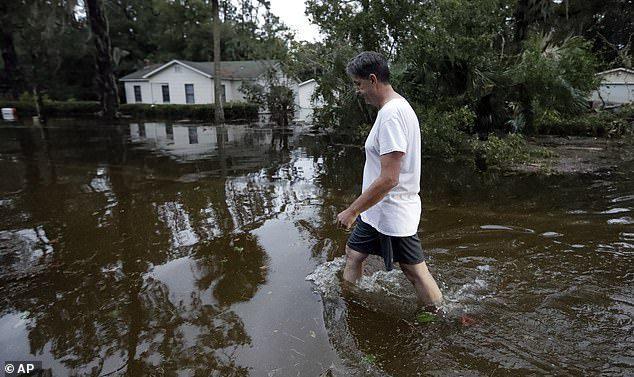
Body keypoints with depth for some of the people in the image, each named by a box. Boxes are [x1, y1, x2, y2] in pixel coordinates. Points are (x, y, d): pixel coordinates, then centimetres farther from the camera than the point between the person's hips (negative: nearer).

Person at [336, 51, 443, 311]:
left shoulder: (391, 114, -23)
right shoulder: (396, 107, 10)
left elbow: (388, 179, -28)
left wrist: (352, 211, -20)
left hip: (392, 214, -11)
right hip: (377, 211, 11)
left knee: (415, 271, 5)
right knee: (353, 253, 21)